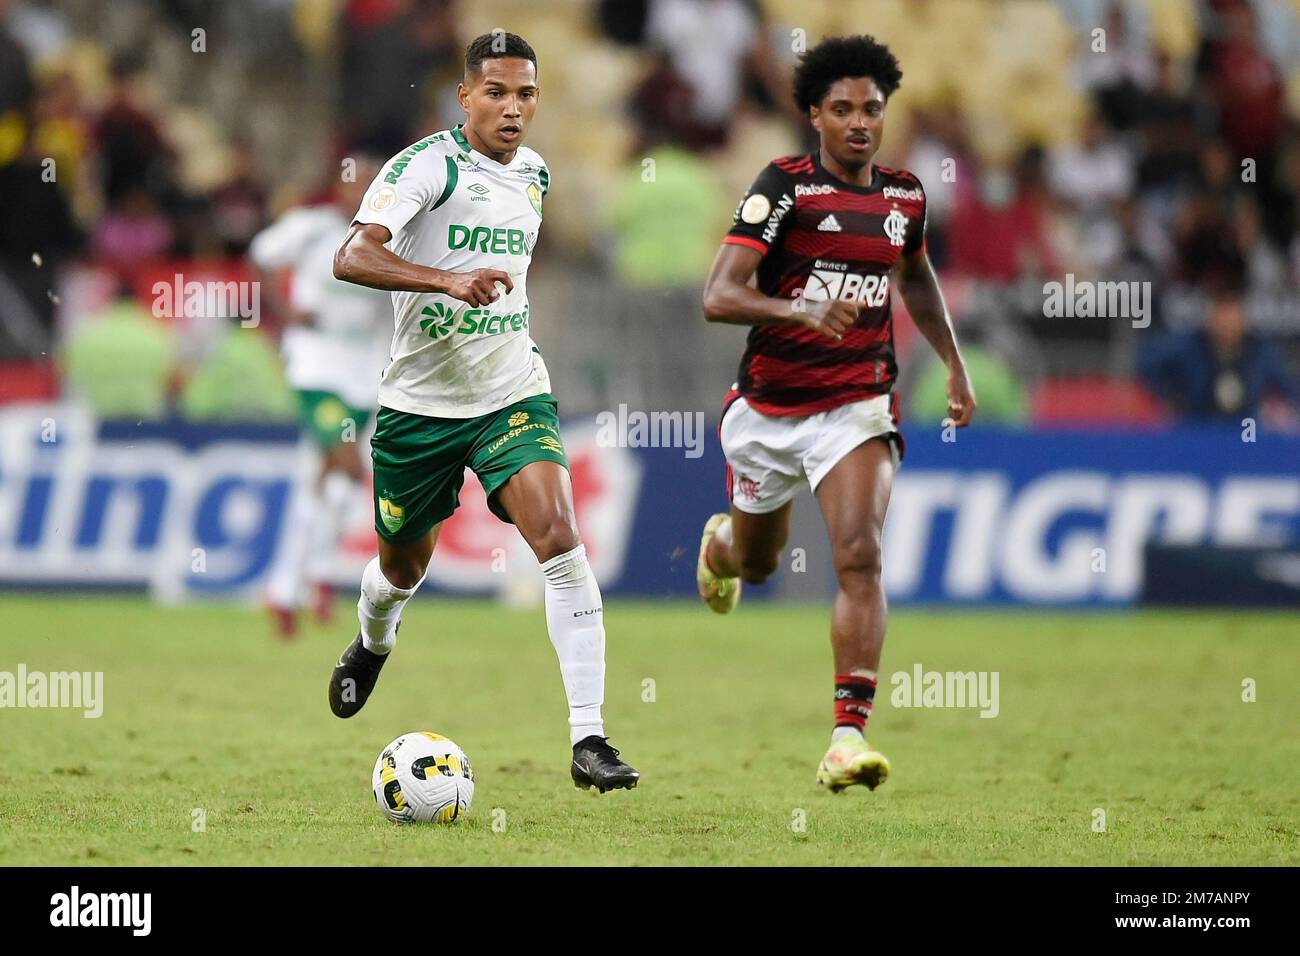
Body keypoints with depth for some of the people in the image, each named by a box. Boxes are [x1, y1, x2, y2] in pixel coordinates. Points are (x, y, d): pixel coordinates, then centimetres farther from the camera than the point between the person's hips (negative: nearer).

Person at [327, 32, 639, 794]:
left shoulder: (534, 173, 7)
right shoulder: (429, 164, -14)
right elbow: (352, 256, -30)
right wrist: (448, 281, -42)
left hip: (514, 394, 3)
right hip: (421, 401, -3)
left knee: (560, 538, -20)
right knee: (405, 565, 16)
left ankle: (589, 738, -23)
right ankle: (373, 645, 54)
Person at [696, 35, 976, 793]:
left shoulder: (905, 195, 3)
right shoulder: (785, 187, -13)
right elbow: (718, 297, -22)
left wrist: (955, 362, 19)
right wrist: (799, 309, -39)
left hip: (859, 406, 1)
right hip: (770, 408, -1)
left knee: (861, 557, -21)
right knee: (757, 564, 20)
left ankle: (850, 735, -25)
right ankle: (720, 543, 60)